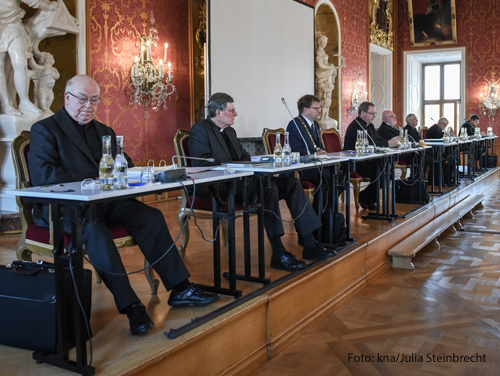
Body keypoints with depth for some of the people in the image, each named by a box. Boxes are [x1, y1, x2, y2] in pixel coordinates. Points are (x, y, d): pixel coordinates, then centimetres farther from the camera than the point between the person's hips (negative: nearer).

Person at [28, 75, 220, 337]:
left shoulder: (105, 132, 22)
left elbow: (125, 165, 21)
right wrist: (91, 182, -19)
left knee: (151, 216, -18)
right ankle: (130, 305, -34)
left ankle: (179, 289, -15)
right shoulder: (44, 129, 1)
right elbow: (41, 175, -13)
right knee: (94, 228, -37)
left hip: (103, 202, 6)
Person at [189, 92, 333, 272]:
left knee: (291, 182, -7)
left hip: (238, 181, 9)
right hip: (217, 188, -9)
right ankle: (278, 254, -30)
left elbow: (244, 157, 23)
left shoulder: (230, 131, 24)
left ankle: (310, 245, -9)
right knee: (268, 187, -33)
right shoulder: (200, 129, -3)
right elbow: (202, 162, -16)